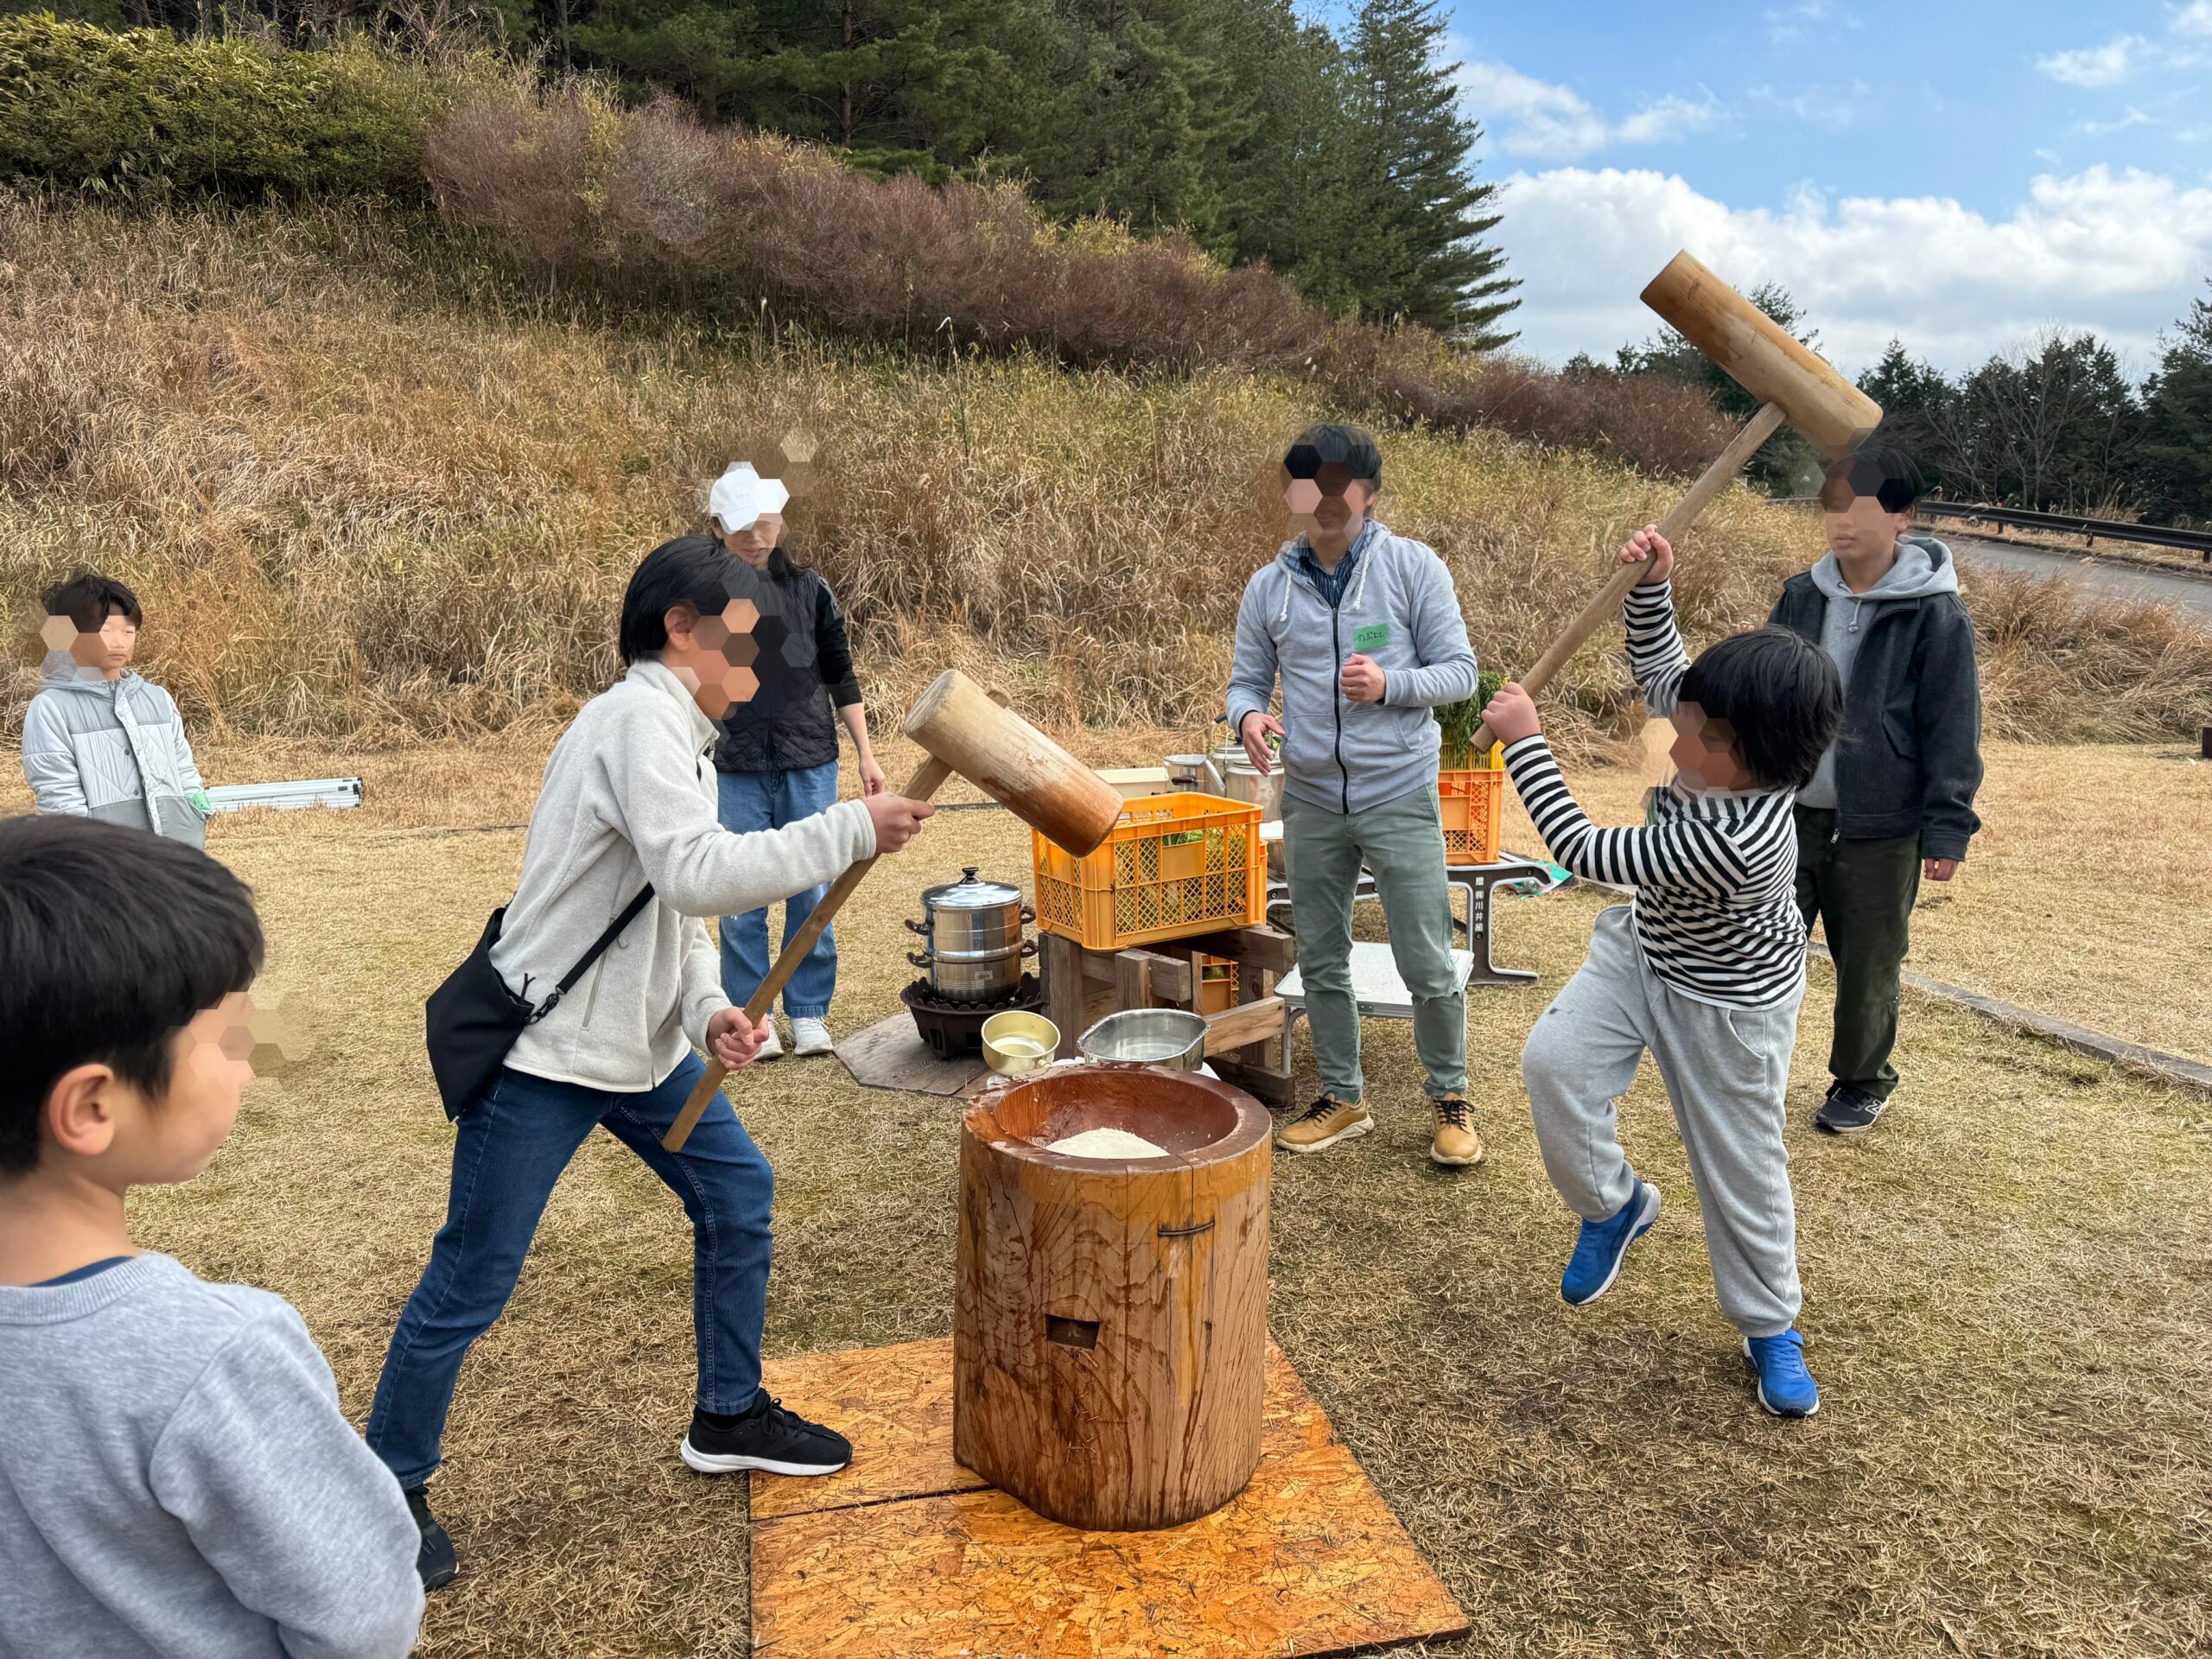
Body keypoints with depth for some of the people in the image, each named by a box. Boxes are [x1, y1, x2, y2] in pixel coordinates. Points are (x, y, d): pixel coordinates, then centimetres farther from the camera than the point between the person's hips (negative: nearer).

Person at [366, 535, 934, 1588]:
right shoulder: (641, 719, -19)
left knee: (736, 1193, 14)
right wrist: (854, 831, -30)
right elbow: (697, 875, -33)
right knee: (473, 1279, 2)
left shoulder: (677, 732, 11)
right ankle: (389, 1489, 23)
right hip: (543, 1049, -10)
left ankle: (728, 1417, 30)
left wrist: (709, 1011, -4)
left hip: (639, 1040, 10)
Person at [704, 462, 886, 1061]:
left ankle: (809, 1012, 18)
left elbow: (841, 678, 8)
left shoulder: (809, 590, 3)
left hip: (808, 763, 1)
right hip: (735, 769, 0)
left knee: (811, 893, 4)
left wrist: (865, 754, 5)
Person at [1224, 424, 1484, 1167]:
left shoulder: (1413, 567, -4)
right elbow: (1247, 680, 10)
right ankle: (1343, 1098, 30)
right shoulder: (1268, 587, 4)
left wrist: (1391, 685, -21)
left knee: (1428, 966, 0)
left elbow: (1459, 670, -3)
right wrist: (1248, 717, -14)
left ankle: (1450, 1096, 23)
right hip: (1311, 800, 4)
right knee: (1321, 963, 13)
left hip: (1400, 797, -3)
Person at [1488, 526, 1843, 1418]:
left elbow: (1586, 851, -34)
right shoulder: (1732, 752, -17)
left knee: (1740, 1167, 9)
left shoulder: (1733, 843, -40)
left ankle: (1771, 1329, 34)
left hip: (1723, 1007, -7)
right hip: (1644, 952, 7)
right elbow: (1657, 667, 1)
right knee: (1553, 1059, -14)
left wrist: (1526, 742, -29)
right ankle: (1612, 1204, 13)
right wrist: (1650, 583, -16)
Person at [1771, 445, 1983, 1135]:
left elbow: (1953, 731, -9)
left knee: (1868, 967, 11)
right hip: (1790, 815, 4)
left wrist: (1947, 827, -10)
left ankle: (1862, 1083, 32)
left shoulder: (1936, 613, -11)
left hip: (1879, 830, -3)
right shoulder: (1801, 596, 2)